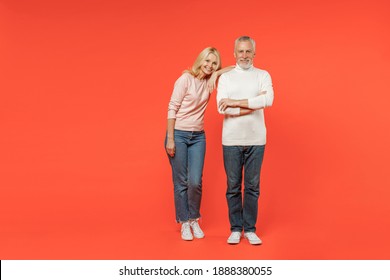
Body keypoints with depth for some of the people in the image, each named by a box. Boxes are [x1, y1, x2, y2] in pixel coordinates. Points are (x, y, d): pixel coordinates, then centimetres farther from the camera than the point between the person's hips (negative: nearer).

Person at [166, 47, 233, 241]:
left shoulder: (209, 81, 6)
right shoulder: (186, 79, -9)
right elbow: (172, 108, -11)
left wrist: (216, 74, -11)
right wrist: (170, 139, -14)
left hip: (198, 137, 4)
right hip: (179, 134, -4)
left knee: (195, 182, -3)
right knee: (181, 182, 2)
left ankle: (194, 220, 18)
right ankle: (184, 223, 16)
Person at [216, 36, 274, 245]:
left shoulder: (263, 76, 6)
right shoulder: (225, 77, 5)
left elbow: (268, 100, -14)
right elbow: (222, 108, -9)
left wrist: (236, 103, -14)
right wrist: (253, 104, -13)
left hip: (256, 140, 0)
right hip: (231, 140, 0)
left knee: (252, 186, 7)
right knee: (233, 186, 6)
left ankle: (250, 229, 17)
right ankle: (235, 229, 18)